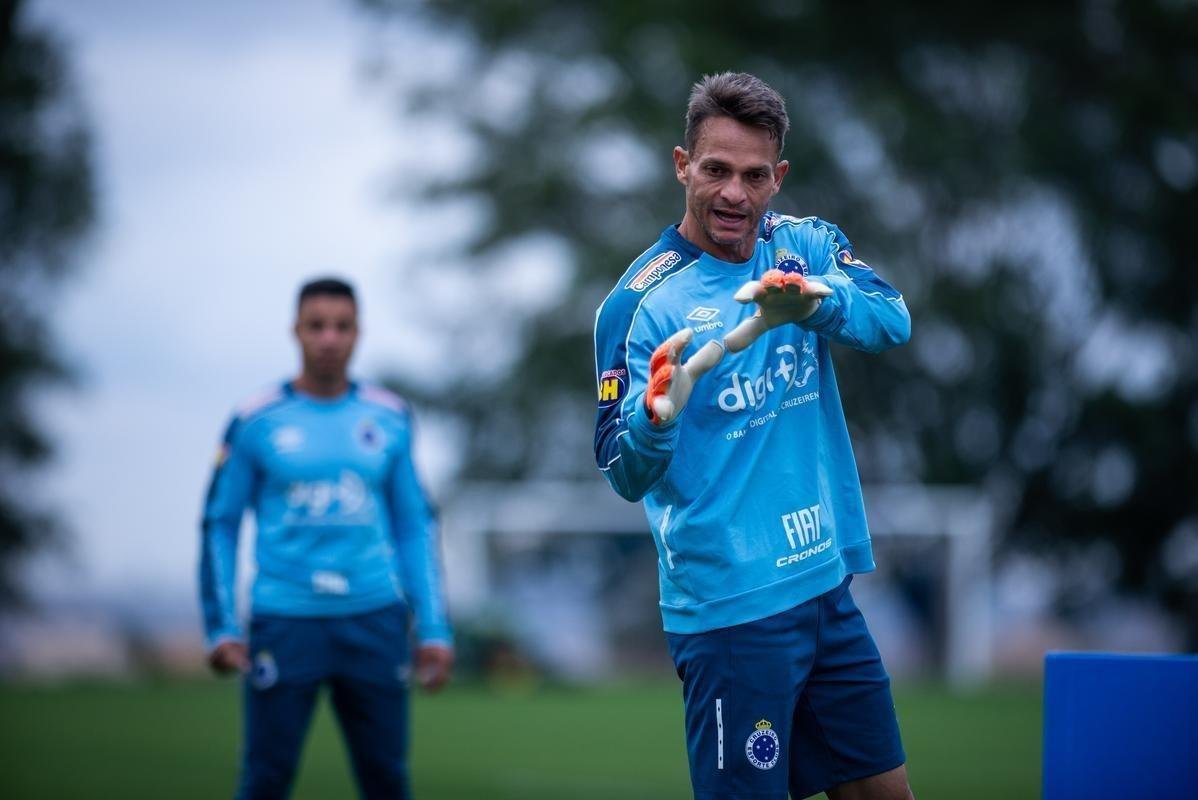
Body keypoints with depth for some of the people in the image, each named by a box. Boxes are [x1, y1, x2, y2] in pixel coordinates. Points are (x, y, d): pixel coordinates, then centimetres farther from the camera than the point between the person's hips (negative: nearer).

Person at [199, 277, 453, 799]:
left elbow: (415, 527, 13)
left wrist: (434, 629, 7)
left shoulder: (390, 420, 8)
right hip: (285, 620, -2)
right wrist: (221, 628, -3)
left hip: (373, 619, 2)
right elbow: (220, 526, 5)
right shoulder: (256, 423, 1)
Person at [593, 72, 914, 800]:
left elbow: (894, 321, -13)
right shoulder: (641, 302, -10)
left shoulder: (807, 248, 4)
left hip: (829, 587, 6)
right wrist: (657, 419, -35)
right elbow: (626, 476, -13)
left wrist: (812, 300, -33)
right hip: (732, 610, -6)